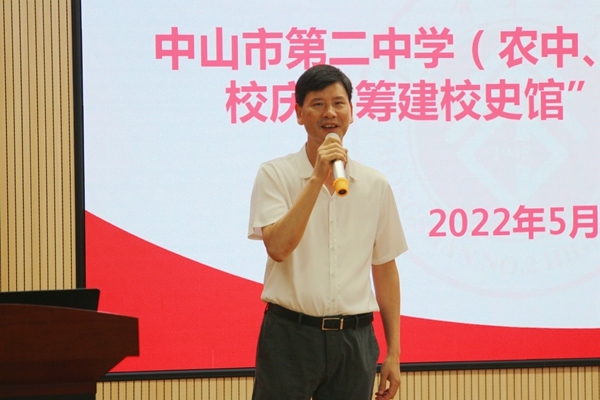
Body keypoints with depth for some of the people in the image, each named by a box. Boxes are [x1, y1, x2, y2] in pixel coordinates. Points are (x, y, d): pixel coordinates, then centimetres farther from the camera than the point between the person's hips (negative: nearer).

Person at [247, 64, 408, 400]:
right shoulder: (276, 175, -2)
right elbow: (278, 246, -16)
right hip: (291, 335, -3)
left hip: (353, 339, 3)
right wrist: (317, 178, -20)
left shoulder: (376, 185, 8)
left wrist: (393, 352, 8)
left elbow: (385, 269, 11)